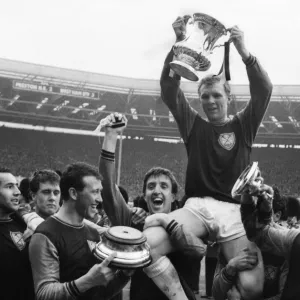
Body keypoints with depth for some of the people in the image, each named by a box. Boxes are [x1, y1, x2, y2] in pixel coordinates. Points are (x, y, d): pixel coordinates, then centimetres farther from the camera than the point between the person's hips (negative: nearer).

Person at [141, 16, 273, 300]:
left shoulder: (243, 125, 14)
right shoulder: (194, 125, 16)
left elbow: (263, 91, -2)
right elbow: (169, 89, 5)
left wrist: (244, 52, -15)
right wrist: (178, 44, -8)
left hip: (235, 211, -1)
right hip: (197, 205, 1)